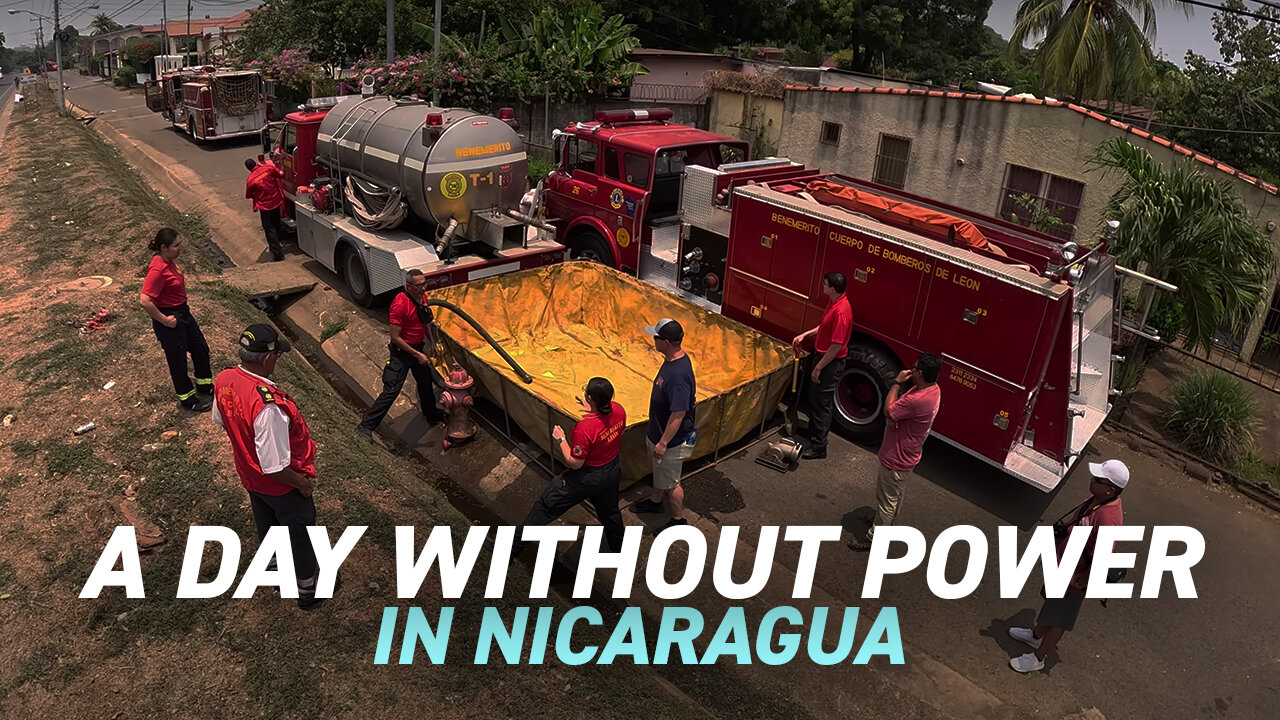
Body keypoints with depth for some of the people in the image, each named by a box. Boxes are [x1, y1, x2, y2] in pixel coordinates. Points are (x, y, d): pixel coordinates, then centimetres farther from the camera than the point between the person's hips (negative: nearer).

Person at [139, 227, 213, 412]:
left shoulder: (169, 261, 0)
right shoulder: (158, 269, -28)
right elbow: (145, 301, -33)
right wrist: (164, 320, -24)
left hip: (183, 312, 10)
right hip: (170, 318, -10)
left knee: (201, 348, 21)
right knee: (178, 359, 9)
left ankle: (204, 385, 43)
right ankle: (187, 398, 27)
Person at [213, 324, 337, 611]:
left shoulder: (223, 380, -17)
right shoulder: (268, 405, -42)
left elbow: (220, 419, 5)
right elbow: (274, 467, -35)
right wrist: (302, 483, -18)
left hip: (249, 476, 7)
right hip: (281, 485, -7)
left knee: (267, 526, 32)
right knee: (300, 534, 19)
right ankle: (307, 590, 42)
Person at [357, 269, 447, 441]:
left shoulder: (421, 297, -1)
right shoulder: (400, 305, -28)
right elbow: (395, 337, -24)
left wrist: (432, 341, 13)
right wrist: (417, 354, -22)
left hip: (418, 348, 8)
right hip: (402, 351, -8)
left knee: (426, 382, 24)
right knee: (391, 391, -8)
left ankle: (432, 414, 47)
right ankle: (366, 426, 0)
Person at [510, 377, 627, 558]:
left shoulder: (584, 428, -36)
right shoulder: (618, 410, -16)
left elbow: (575, 463, -25)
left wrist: (560, 440, -13)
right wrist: (593, 411, 1)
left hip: (587, 478, -6)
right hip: (612, 472, 6)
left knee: (544, 506, 10)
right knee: (610, 511, 31)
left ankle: (511, 548, 23)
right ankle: (618, 549, 52)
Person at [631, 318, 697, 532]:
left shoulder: (678, 374, -36)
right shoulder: (672, 360, -4)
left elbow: (678, 414, -31)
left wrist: (663, 443, -22)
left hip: (672, 440, -9)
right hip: (658, 432, 9)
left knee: (670, 482, 12)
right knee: (659, 472, 30)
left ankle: (679, 520, 32)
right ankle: (655, 501, 54)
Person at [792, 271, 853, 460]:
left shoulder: (841, 312, -29)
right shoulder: (834, 302, 3)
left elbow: (837, 346, -27)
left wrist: (818, 368, -21)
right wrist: (804, 335, 10)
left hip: (831, 363, -10)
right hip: (824, 357, 10)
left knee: (822, 403, -1)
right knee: (814, 397, 23)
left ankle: (818, 447, 10)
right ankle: (813, 432, 41)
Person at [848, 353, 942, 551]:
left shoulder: (918, 400, -38)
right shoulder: (933, 389, -6)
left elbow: (888, 410, -22)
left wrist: (897, 383, -17)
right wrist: (892, 417, -8)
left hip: (896, 461, -9)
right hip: (907, 455, 9)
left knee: (886, 500, 9)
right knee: (896, 494, 30)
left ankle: (874, 538, 25)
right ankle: (887, 521, 52)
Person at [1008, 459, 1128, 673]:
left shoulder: (1108, 519, -37)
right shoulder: (1097, 499, -9)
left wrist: (1079, 583, -21)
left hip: (1074, 576, -9)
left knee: (1059, 619, 12)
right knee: (1051, 602, 31)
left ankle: (1038, 657, 32)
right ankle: (1037, 635, 55)